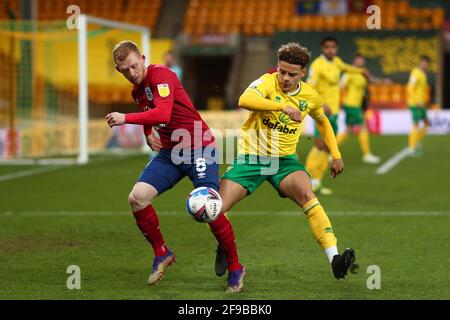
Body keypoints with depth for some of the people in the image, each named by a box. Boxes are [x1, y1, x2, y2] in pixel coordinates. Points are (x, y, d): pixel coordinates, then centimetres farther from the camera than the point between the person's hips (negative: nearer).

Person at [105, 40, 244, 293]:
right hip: (169, 152, 7)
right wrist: (148, 135, 11)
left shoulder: (161, 75, -15)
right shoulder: (137, 91, 11)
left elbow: (162, 114, -29)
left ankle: (235, 268, 4)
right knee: (137, 198, -12)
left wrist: (126, 119, -28)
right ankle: (162, 253, 8)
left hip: (200, 149, -7)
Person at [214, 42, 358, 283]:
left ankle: (335, 260, -34)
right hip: (250, 157, -2)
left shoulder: (310, 96, -1)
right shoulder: (267, 83, -15)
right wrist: (283, 106, -45)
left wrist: (336, 155, 17)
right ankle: (224, 248, 22)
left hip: (284, 160, 2)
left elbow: (322, 121, 23)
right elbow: (245, 100, -38)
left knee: (307, 196, -28)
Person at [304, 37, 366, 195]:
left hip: (334, 111, 8)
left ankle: (317, 182, 13)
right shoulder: (318, 65, -16)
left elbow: (345, 67, 33)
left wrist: (361, 71, 45)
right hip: (323, 111, -8)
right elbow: (310, 88, -25)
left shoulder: (336, 61, 9)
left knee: (327, 148, 8)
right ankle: (307, 180, -15)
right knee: (320, 145, -18)